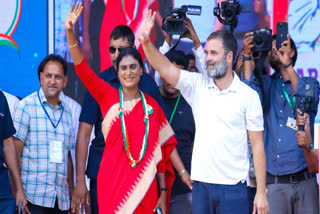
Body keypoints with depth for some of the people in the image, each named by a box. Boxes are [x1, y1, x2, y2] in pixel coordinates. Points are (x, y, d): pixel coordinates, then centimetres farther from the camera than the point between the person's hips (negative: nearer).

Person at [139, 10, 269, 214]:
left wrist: (261, 193, -6)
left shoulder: (248, 95, -3)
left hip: (233, 187, -3)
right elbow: (166, 69, -8)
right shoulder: (197, 85, 5)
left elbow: (258, 145, -3)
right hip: (201, 183, 3)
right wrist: (146, 42, -26)